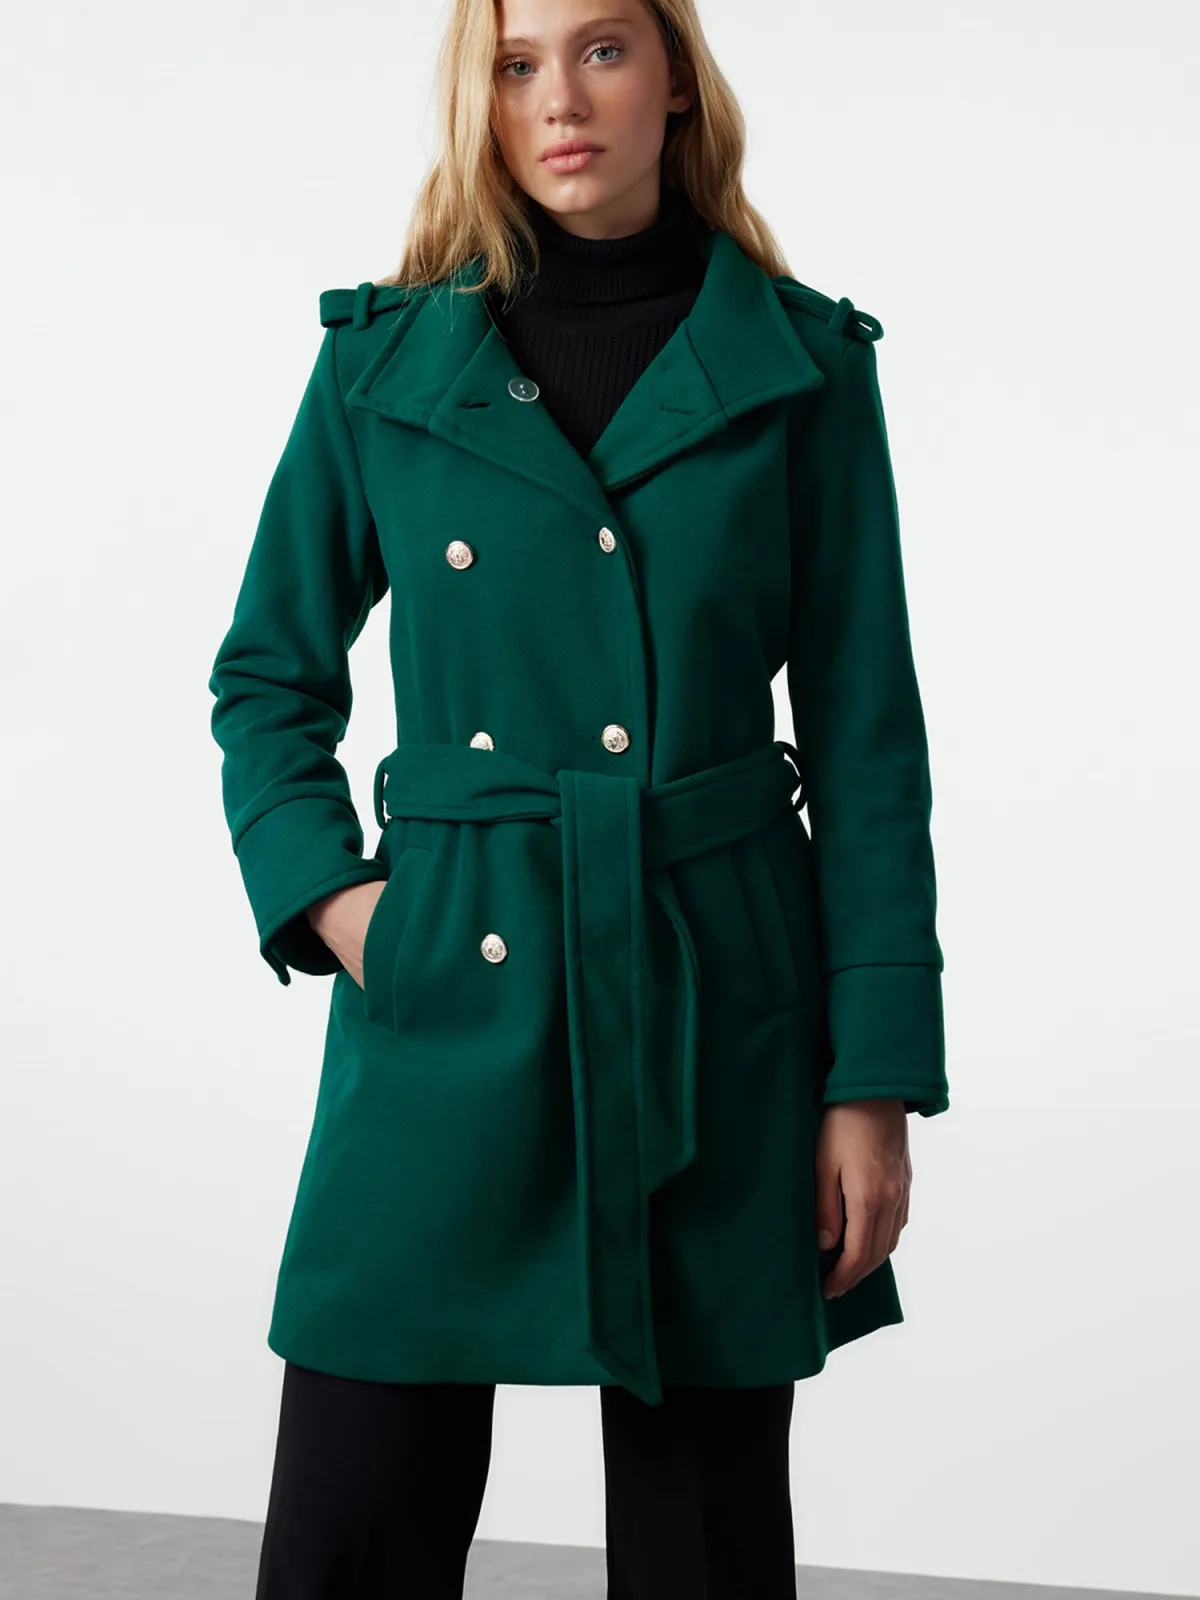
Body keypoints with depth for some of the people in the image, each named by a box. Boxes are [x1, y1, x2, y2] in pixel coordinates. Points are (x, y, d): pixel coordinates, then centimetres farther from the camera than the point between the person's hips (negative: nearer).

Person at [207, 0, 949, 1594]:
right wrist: (323, 889, -5)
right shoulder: (385, 358, 3)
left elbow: (866, 738, 0)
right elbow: (269, 674, 12)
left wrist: (876, 1079, -4)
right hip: (447, 993, 1)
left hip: (714, 996, 0)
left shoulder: (800, 365, 1)